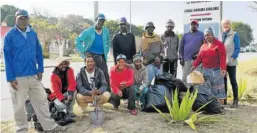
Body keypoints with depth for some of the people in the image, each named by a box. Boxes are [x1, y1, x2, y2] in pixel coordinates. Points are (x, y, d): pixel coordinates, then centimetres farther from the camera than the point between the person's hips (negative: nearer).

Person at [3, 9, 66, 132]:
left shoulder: (33, 33, 5)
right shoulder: (10, 35, -7)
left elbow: (39, 52, 11)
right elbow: (7, 58, -7)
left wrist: (40, 70, 5)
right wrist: (11, 78, -10)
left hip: (34, 75, 4)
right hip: (18, 77, -4)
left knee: (42, 101, 10)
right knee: (19, 106, 7)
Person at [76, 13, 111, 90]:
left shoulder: (106, 32, 7)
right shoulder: (88, 31, -4)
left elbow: (107, 43, 23)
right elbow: (78, 41, -3)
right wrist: (83, 51, -8)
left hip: (101, 56, 3)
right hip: (90, 55, -3)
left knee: (105, 75, 0)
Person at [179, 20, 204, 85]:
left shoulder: (201, 34, 6)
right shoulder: (185, 35, 13)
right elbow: (181, 47, 10)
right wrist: (181, 58, 2)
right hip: (186, 59, 2)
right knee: (184, 77, 3)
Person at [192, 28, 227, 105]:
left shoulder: (219, 44, -4)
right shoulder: (203, 46, 14)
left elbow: (222, 58, -13)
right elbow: (199, 57, 9)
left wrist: (223, 69, -24)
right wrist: (194, 65, -6)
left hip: (216, 71, -6)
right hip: (205, 70, 6)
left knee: (218, 89, -2)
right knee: (206, 89, 9)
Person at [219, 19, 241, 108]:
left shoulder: (234, 35, -3)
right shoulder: (220, 36, 13)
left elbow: (237, 49, -6)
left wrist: (232, 58, -15)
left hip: (231, 63, -5)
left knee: (233, 81, 1)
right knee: (223, 80, 9)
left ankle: (235, 101, 8)